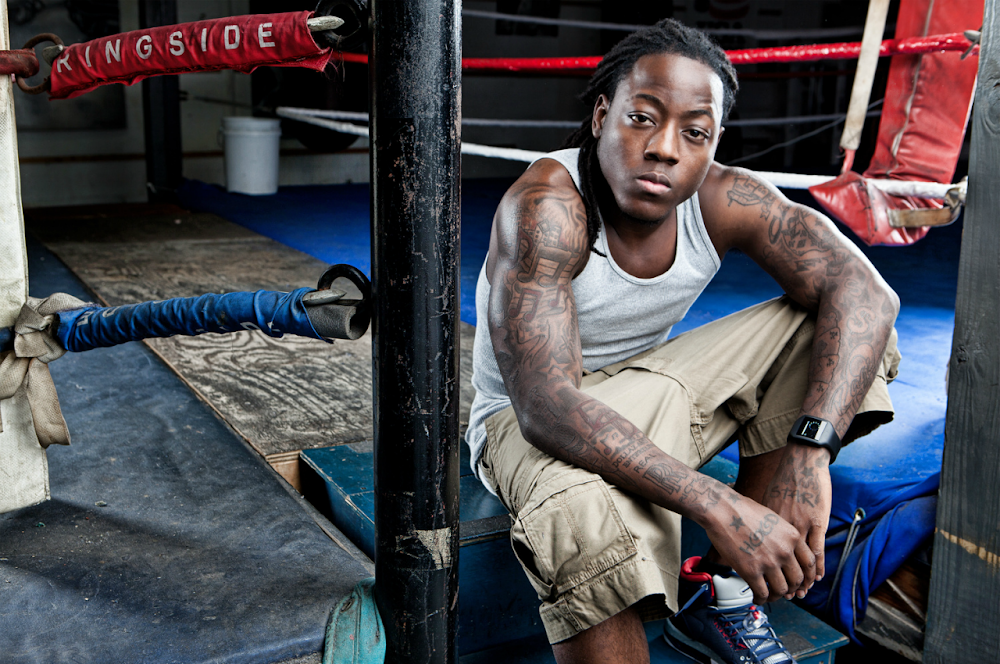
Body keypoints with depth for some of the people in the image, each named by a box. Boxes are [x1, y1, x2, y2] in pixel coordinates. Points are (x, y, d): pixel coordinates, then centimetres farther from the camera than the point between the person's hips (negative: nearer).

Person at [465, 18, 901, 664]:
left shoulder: (723, 199, -13)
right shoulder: (545, 207, -28)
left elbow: (865, 292, -19)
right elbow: (546, 405, -37)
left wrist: (809, 451, -35)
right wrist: (719, 507, -43)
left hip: (649, 397, 6)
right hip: (530, 421, -5)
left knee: (821, 328, -10)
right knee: (585, 514, -40)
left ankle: (721, 590, -5)